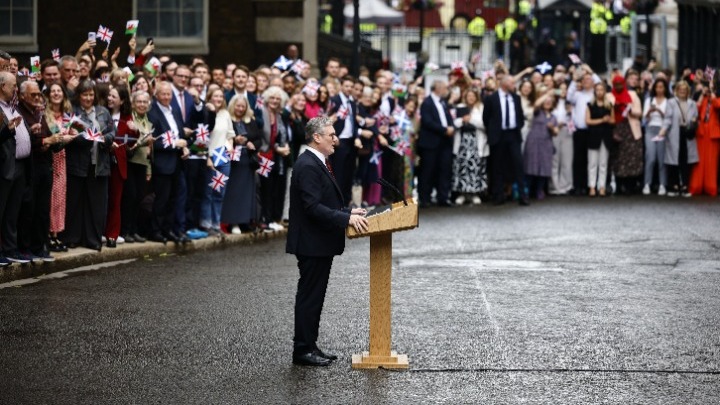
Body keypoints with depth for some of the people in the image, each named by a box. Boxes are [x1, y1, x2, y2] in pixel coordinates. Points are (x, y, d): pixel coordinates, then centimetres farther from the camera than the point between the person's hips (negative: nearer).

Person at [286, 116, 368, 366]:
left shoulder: (317, 163, 14)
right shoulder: (308, 166, -19)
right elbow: (313, 207, -26)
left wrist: (349, 212, 11)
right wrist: (347, 219, -26)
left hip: (320, 243, 10)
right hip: (312, 243, -10)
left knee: (314, 296, 14)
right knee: (309, 296, -3)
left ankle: (309, 346, 21)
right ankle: (302, 350, 3)